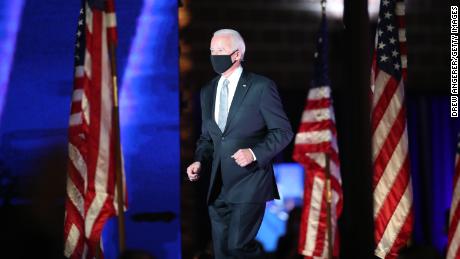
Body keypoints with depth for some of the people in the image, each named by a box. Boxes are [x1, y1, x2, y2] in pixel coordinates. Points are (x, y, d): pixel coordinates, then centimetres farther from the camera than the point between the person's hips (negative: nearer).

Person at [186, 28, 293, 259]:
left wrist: (254, 153, -18)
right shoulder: (207, 92, 13)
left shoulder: (261, 87, -4)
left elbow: (283, 131, -4)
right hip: (218, 186, 6)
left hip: (248, 184, -6)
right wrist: (199, 161, 2)